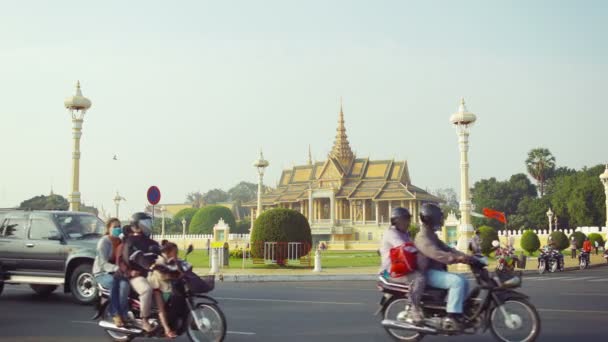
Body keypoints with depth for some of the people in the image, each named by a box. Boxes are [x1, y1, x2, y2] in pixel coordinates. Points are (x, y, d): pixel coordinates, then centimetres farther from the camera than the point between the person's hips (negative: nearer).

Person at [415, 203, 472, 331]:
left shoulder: (432, 235, 19)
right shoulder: (422, 237, -16)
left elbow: (446, 249, 15)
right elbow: (436, 254, -31)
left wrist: (464, 256, 0)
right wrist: (457, 258, -41)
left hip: (437, 271, 10)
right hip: (429, 273, -10)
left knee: (463, 281, 6)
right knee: (457, 281, -27)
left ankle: (460, 314, 8)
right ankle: (451, 318, -28)